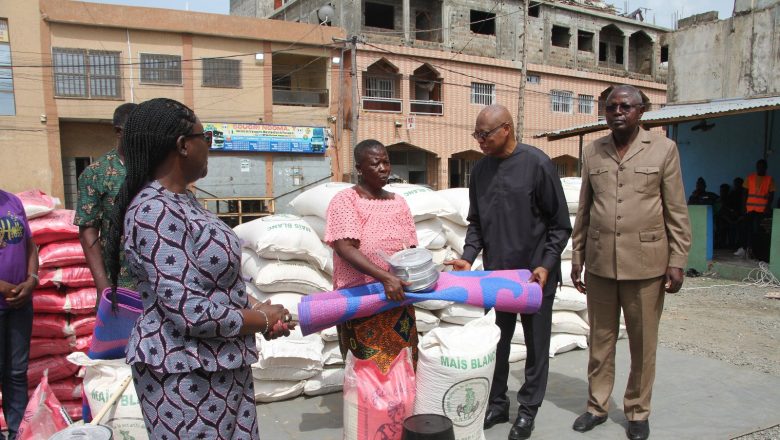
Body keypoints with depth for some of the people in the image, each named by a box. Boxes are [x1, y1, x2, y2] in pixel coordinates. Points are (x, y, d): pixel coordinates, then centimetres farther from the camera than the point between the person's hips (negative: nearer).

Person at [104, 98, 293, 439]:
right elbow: (191, 313, -26)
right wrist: (264, 320, -12)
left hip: (219, 365, 9)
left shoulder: (181, 199, 7)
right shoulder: (156, 213, -23)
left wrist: (256, 308, -1)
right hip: (186, 375, -9)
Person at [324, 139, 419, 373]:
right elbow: (345, 248, -19)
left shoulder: (398, 202, 11)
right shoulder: (345, 200, -6)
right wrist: (385, 277, -29)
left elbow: (411, 249, 13)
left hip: (398, 301, 5)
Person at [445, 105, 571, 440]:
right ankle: (497, 403, 28)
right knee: (496, 342, 12)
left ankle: (528, 409, 24)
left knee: (536, 344, 9)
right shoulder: (480, 169, 3)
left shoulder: (537, 164, -12)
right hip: (496, 273, 4)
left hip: (534, 274, -4)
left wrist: (546, 265, -15)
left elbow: (560, 224, -7)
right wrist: (468, 258, -3)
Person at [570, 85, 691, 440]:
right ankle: (597, 406, 25)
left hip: (645, 263, -2)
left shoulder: (663, 149, 1)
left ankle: (638, 411, 25)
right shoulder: (592, 152, 8)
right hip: (599, 262, 2)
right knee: (600, 339, 11)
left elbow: (676, 211, 0)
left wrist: (677, 261, -4)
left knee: (643, 343, 8)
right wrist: (577, 256, 10)